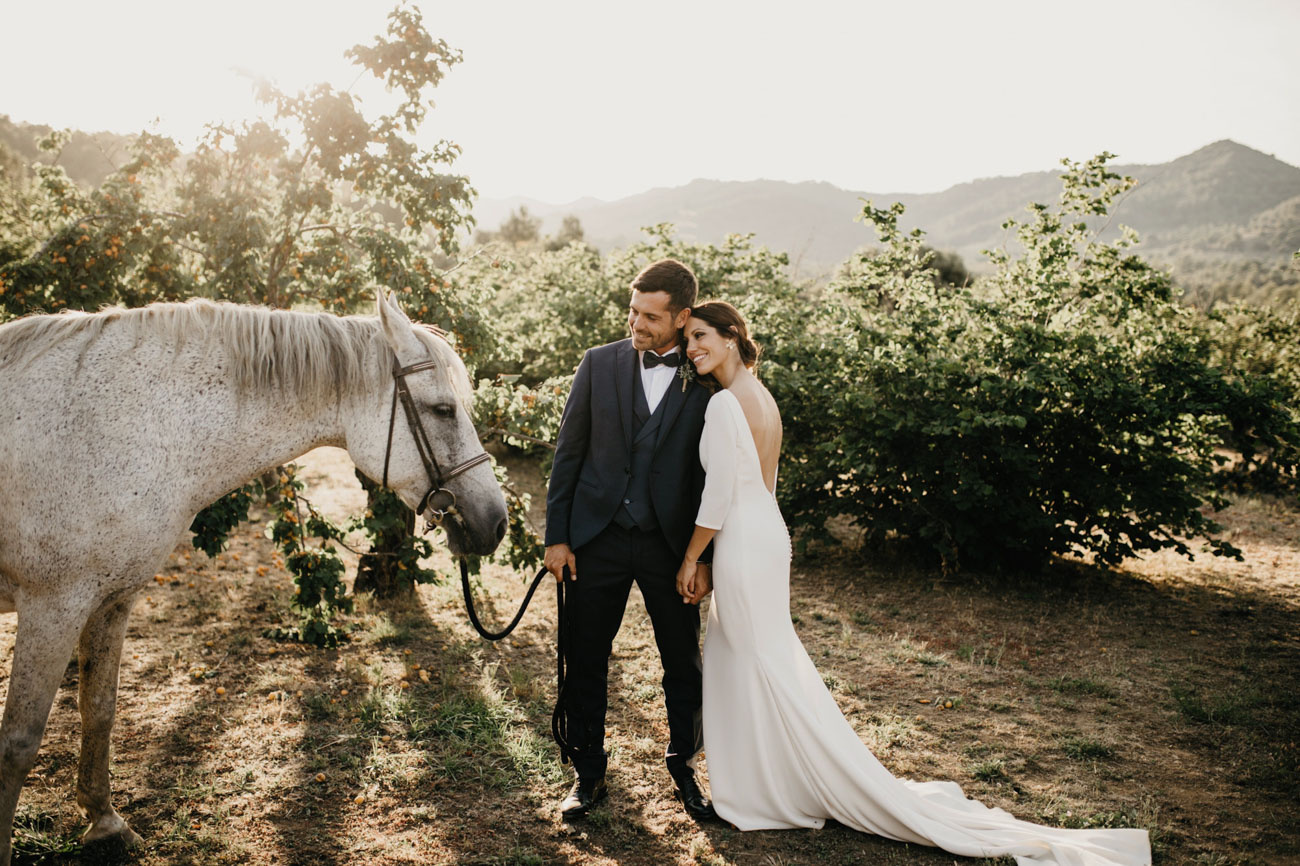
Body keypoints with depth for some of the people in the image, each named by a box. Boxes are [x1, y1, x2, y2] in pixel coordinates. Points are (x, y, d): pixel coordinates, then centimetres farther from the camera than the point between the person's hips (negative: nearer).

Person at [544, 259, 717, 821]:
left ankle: (683, 767, 33)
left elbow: (712, 474, 1)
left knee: (684, 663, 10)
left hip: (669, 544, -1)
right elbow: (568, 453, 3)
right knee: (586, 663, 9)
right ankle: (589, 774, 27)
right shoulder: (600, 364, 1)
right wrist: (556, 535, 0)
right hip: (597, 540, 1)